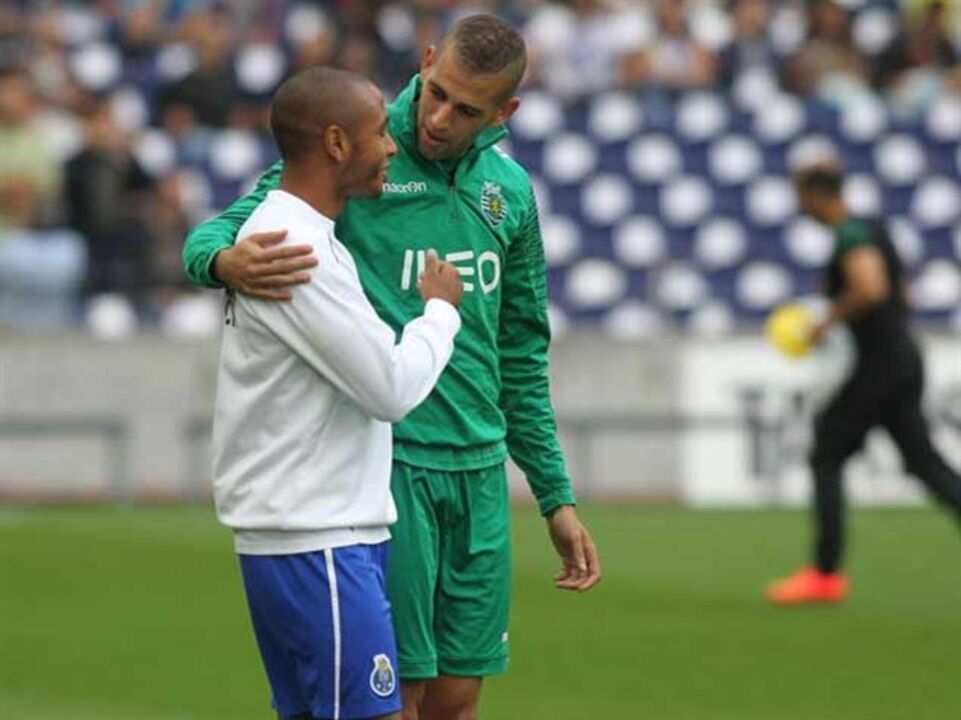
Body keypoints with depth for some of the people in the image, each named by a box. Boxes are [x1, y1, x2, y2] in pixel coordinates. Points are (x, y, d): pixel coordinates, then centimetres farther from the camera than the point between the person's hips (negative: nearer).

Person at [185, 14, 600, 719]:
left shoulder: (510, 189, 10)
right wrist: (227, 259, -35)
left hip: (480, 474, 5)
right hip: (386, 466, -5)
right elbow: (210, 237, -9)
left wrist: (556, 496, 18)